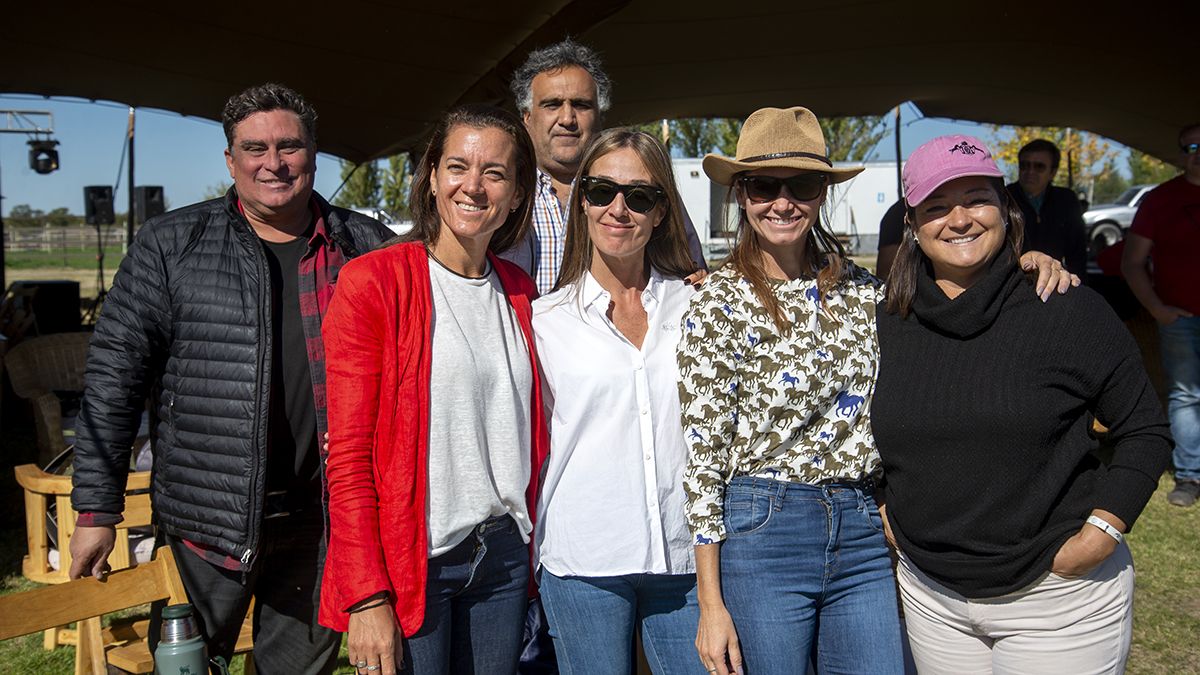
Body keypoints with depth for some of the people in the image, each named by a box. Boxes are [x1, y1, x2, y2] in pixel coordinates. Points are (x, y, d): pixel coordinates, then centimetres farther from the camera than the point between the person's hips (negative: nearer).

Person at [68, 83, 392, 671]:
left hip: (325, 517, 2)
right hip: (206, 518, -1)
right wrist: (96, 507, -5)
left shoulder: (367, 248, 4)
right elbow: (115, 373, -1)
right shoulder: (170, 245, 0)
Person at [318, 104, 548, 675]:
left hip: (504, 558, 5)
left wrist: (536, 548, 8)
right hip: (411, 562, -5)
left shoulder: (520, 294, 8)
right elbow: (349, 456, -11)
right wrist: (367, 597, -15)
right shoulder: (372, 281, -8)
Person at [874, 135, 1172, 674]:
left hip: (1059, 595, -3)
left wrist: (1101, 532, -13)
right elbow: (866, 430, 16)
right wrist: (883, 507, 6)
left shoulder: (1071, 312, -10)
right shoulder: (885, 326, 1)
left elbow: (1145, 430, -4)